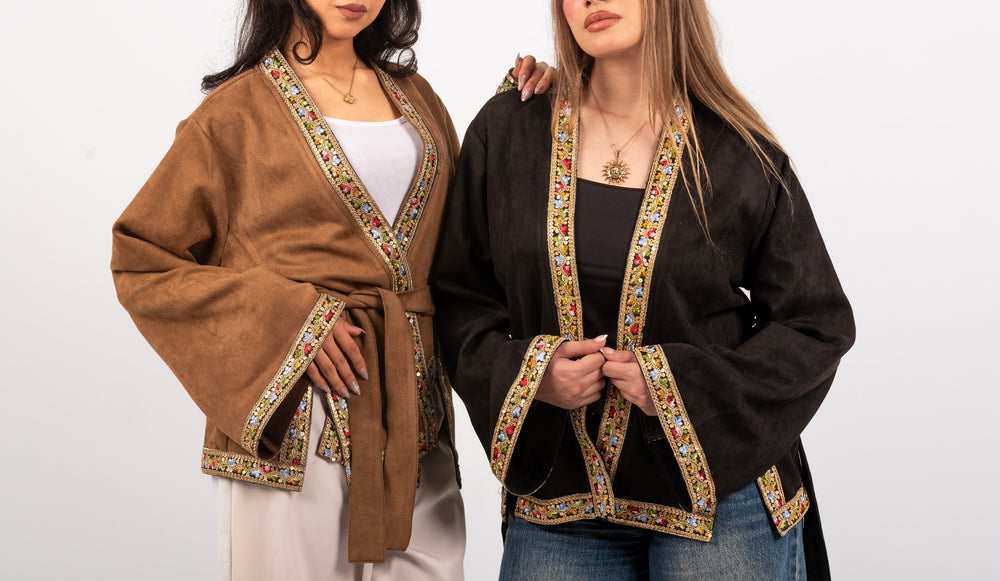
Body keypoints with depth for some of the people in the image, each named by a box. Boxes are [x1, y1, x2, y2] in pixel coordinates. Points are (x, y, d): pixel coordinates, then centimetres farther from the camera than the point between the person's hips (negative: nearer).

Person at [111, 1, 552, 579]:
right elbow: (141, 262, -1)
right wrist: (283, 314, -13)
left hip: (415, 414, 5)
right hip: (296, 422, -4)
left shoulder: (412, 95, 14)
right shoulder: (239, 112, -2)